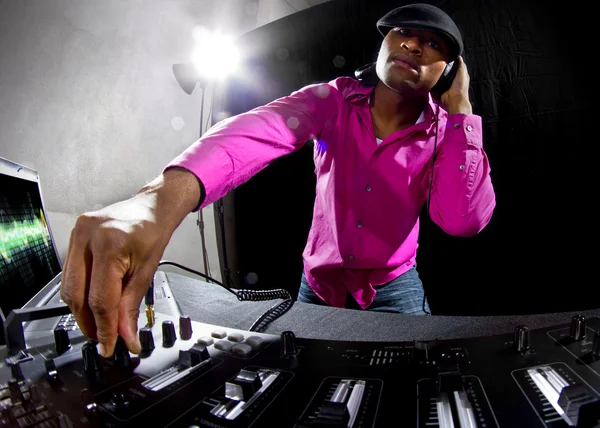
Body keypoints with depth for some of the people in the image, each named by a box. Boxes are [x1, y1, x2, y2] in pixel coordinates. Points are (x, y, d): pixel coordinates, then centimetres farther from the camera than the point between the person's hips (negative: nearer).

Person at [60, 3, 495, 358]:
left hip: (394, 290, 0)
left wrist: (460, 107, -23)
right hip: (318, 284, 1)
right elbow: (259, 130, -36)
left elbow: (464, 221, -27)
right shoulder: (335, 100, -14)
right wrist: (167, 196, -55)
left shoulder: (446, 132, -10)